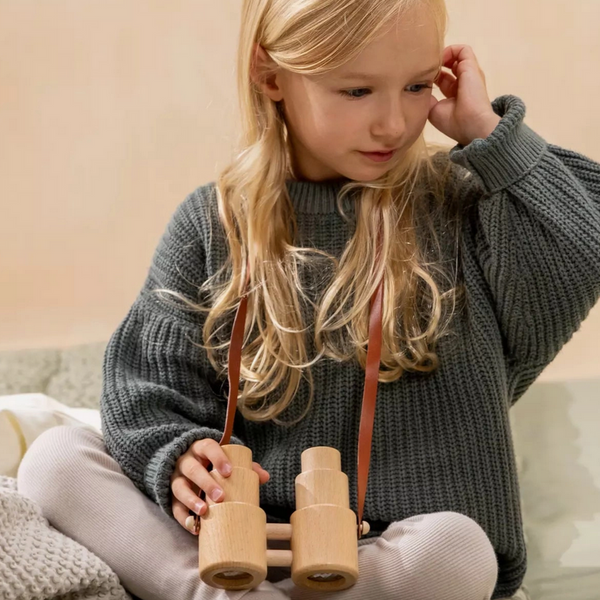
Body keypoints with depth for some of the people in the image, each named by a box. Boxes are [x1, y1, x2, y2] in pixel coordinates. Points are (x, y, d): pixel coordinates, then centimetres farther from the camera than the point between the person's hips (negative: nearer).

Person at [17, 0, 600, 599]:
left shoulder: (457, 205, 3)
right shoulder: (210, 224, 5)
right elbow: (145, 386, 3)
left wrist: (487, 131, -6)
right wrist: (178, 458, -20)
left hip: (394, 547, -1)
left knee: (455, 547, -37)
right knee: (55, 457, -15)